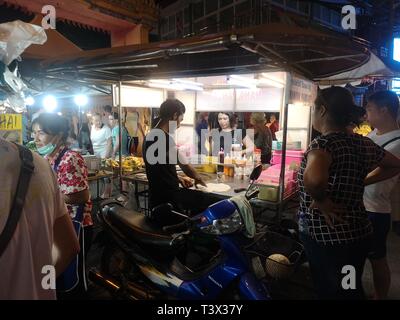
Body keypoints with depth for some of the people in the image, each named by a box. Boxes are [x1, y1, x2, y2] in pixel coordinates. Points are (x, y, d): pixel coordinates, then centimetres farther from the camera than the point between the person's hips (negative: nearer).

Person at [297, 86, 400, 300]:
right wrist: (361, 182, 10)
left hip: (326, 239, -7)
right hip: (359, 233, 7)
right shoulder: (362, 143, 1)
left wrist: (320, 200, -24)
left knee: (331, 293, 13)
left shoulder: (323, 143, -22)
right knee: (352, 290, 26)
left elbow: (313, 178, -44)